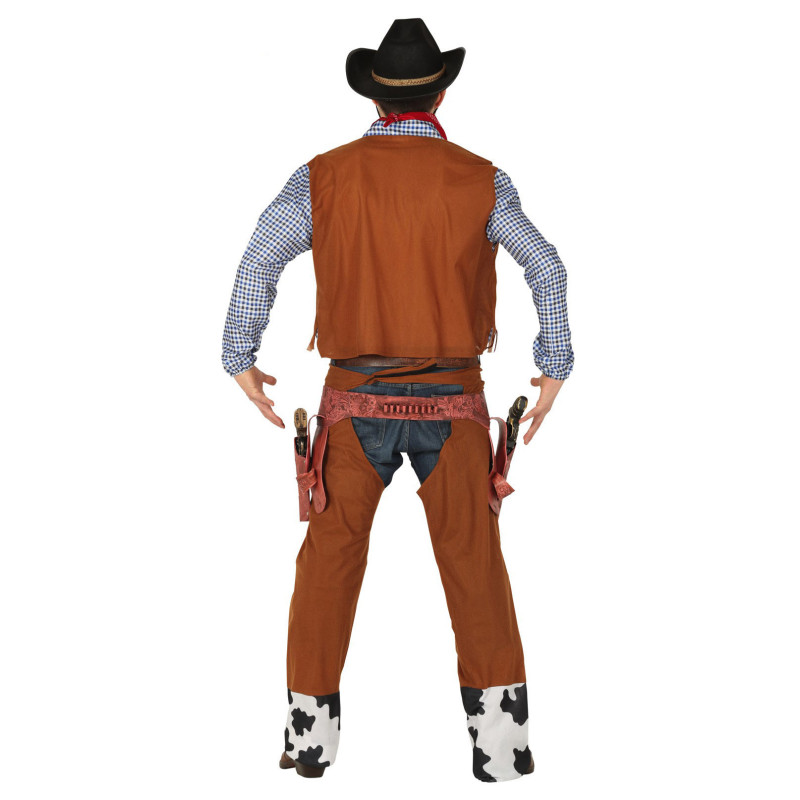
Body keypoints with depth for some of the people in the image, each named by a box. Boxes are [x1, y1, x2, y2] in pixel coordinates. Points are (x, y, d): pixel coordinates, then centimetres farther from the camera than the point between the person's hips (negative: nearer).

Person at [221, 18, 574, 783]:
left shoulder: (324, 175, -1)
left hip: (357, 396, 0)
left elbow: (259, 259, -11)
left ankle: (311, 727, 13)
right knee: (474, 558, 7)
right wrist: (554, 369, 5)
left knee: (330, 555, 10)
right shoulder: (479, 179, 0)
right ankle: (500, 733, 6)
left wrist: (240, 359, -2)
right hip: (451, 399, 0)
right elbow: (547, 269, -2)